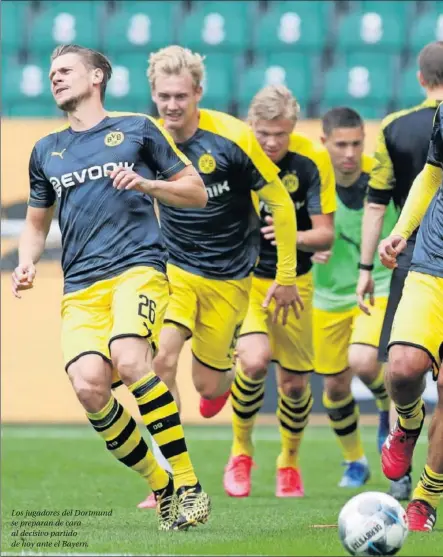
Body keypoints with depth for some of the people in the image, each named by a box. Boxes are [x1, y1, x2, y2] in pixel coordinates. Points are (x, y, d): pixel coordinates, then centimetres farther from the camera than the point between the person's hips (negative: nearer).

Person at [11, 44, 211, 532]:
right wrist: (26, 264, 11)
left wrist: (146, 183, -4)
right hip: (80, 287, 4)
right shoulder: (46, 151, 21)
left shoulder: (136, 129, 11)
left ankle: (187, 484, -25)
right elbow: (37, 222, 32)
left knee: (128, 357, -32)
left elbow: (196, 193, 13)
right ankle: (161, 488, -4)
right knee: (89, 386, -21)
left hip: (137, 267, -4)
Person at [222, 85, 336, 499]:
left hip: (293, 281, 2)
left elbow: (325, 235, -13)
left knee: (294, 381, 6)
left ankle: (289, 463, 34)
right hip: (242, 276, -2)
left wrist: (294, 236, -32)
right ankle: (241, 451, 0)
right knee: (254, 359, -25)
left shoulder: (312, 161, -14)